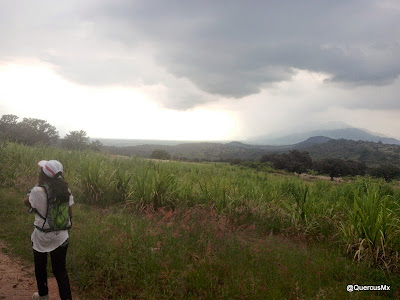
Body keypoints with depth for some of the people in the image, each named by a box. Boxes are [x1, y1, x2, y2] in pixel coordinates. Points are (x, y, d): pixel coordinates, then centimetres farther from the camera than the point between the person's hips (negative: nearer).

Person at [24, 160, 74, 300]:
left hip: (41, 237, -2)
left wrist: (38, 183, -3)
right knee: (60, 269, 13)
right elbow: (70, 213, -1)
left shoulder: (38, 191, -23)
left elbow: (27, 202, -1)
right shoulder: (66, 191, -10)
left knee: (40, 267, 23)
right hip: (61, 237, 2)